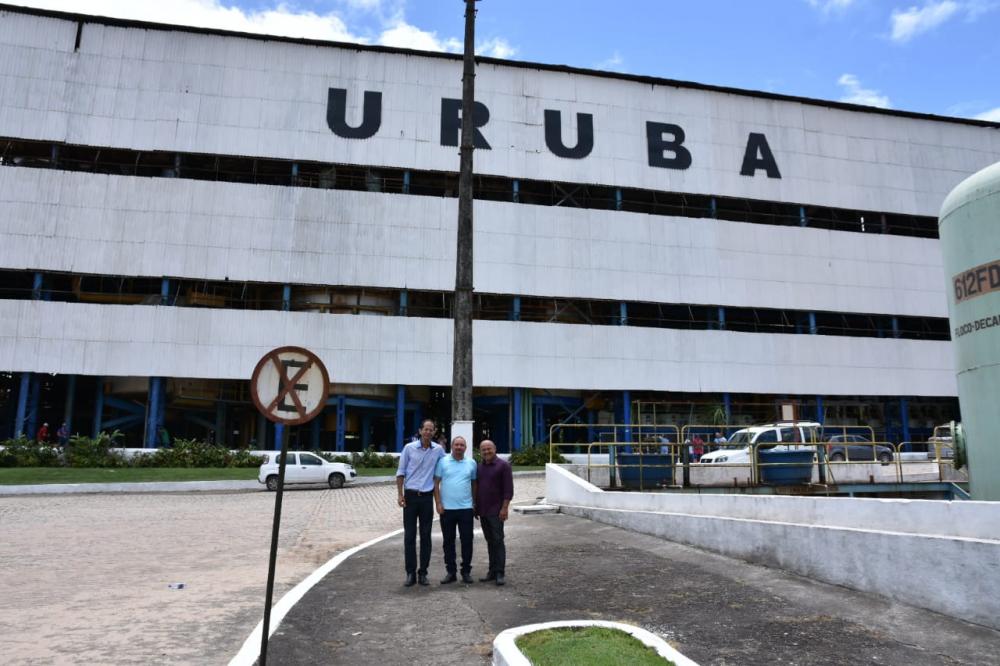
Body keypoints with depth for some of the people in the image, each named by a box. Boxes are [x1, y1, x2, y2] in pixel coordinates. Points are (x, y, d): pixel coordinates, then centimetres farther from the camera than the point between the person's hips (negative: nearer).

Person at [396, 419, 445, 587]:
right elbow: (401, 472, 1)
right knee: (409, 536, 2)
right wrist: (400, 495, -7)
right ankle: (410, 573, 11)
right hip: (410, 496, -1)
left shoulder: (438, 450, 1)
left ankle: (422, 572, 15)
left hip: (427, 497, 1)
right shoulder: (409, 448, -2)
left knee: (426, 536, 5)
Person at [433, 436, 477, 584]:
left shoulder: (472, 463, 6)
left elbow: (474, 484, 12)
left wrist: (475, 504, 9)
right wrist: (438, 503, -7)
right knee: (448, 541, 7)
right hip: (447, 508, -1)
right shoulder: (443, 462, 0)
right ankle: (451, 572, 18)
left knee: (467, 541, 3)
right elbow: (436, 483, 0)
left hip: (466, 508, 1)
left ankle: (466, 571, 15)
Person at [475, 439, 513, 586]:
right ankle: (492, 571, 17)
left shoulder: (503, 465, -6)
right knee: (490, 541, 11)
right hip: (483, 511, 6)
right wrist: (476, 507, 14)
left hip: (496, 511, -6)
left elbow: (508, 489, -10)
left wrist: (505, 508, -17)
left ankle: (499, 573, 0)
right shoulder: (479, 467, 13)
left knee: (498, 541, -4)